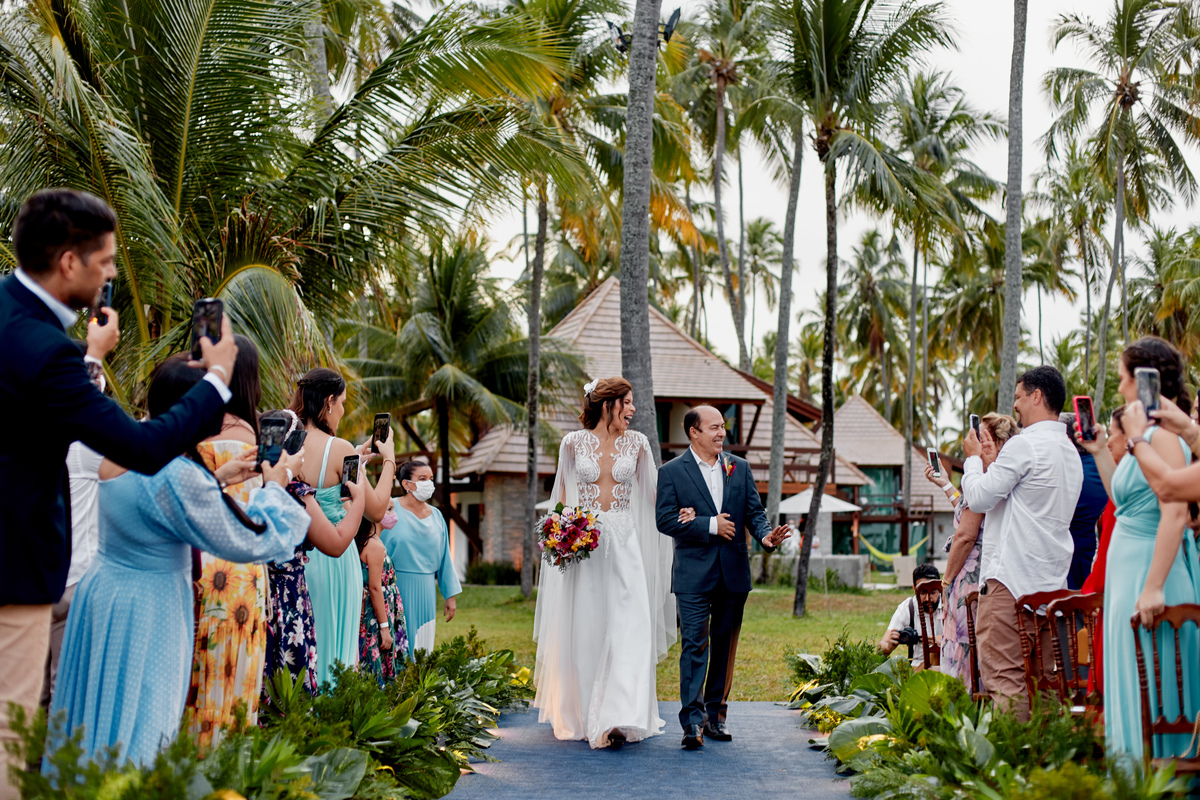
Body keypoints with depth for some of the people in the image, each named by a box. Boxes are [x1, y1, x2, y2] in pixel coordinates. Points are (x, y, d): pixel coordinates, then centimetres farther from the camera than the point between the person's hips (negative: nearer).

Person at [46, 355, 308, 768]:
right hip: (145, 609, -8)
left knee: (93, 718, 18)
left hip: (99, 590, 8)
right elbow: (245, 542, -17)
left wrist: (216, 479, 18)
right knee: (136, 729, 4)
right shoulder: (177, 475, -26)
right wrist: (273, 489, -1)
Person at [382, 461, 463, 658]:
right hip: (395, 589, -5)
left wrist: (450, 595, 14)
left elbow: (444, 558, 15)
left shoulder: (436, 517, 10)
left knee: (420, 648, 8)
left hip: (425, 592, 5)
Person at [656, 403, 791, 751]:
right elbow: (665, 520, -9)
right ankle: (693, 721, -8)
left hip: (734, 572, 4)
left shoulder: (740, 468, 11)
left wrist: (765, 535, -13)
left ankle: (715, 715, 20)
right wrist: (710, 525, -14)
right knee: (695, 645, -9)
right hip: (694, 574, -4)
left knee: (725, 646, 10)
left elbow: (754, 511, 8)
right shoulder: (672, 472, -2)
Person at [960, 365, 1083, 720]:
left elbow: (979, 498, -8)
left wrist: (973, 458, 10)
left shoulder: (1024, 444, -11)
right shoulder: (1071, 452, 17)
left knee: (1002, 673, -8)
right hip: (1053, 580, 9)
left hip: (1013, 577, -9)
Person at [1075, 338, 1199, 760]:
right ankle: (1132, 757, 22)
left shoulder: (1163, 436, -16)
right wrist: (1100, 452, 17)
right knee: (1130, 676, 14)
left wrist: (1153, 587, -27)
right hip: (1127, 566, 10)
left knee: (1146, 677, -4)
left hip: (1149, 565, -10)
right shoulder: (1144, 436, 13)